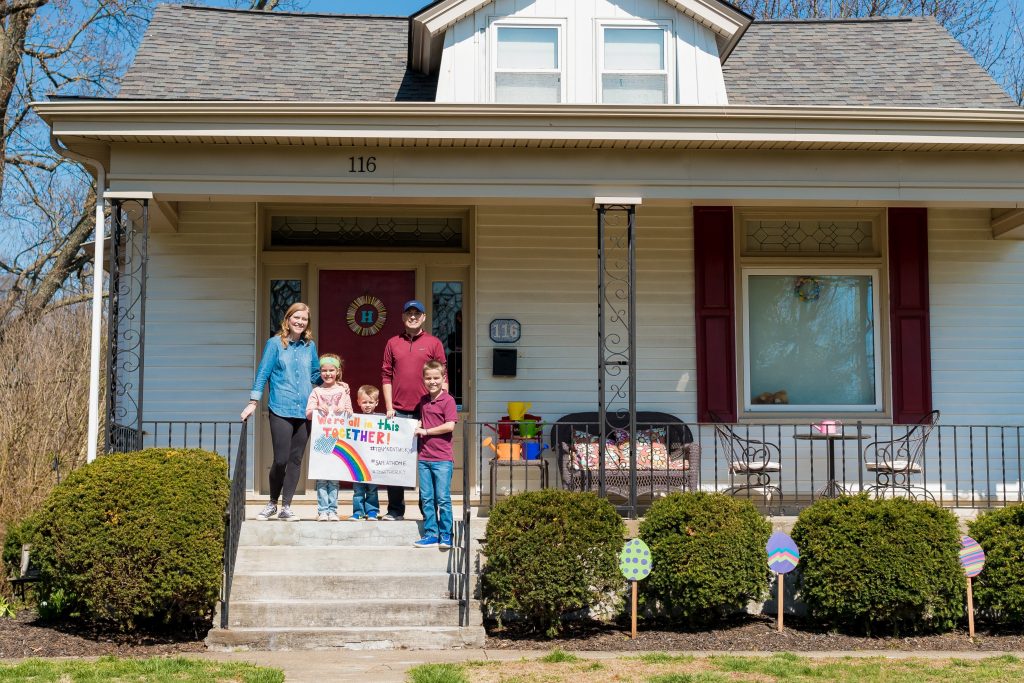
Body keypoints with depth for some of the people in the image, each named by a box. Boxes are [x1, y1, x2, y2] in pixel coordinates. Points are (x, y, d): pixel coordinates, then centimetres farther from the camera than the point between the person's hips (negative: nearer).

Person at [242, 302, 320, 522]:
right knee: (281, 459, -6)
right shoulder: (275, 343, 1)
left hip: (305, 411, 4)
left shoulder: (310, 346, 11)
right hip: (281, 411, -4)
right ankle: (272, 504, 15)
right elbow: (263, 373, 0)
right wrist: (253, 403, -6)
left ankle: (286, 507, 14)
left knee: (295, 460, 5)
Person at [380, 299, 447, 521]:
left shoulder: (434, 343, 6)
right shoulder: (393, 343, 11)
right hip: (398, 412, 2)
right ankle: (395, 510, 9)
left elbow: (442, 378, 4)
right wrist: (389, 407, 1)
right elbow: (386, 376, 9)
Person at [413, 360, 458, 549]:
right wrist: (419, 426, 8)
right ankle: (430, 535, 14)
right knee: (426, 498, 7)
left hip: (442, 458, -6)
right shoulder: (423, 400, 13)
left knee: (443, 499, -3)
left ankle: (446, 536, 5)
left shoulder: (448, 400, -7)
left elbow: (450, 426, -16)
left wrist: (425, 431, -10)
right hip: (424, 457, 6)